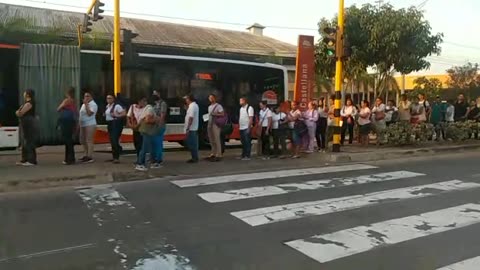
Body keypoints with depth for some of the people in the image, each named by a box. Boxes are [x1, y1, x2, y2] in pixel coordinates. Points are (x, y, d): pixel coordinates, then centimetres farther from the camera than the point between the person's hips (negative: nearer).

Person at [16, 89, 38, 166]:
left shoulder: (29, 103, -14)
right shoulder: (27, 103, 20)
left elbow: (20, 113, -16)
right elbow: (19, 113, 22)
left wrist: (18, 112, 4)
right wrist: (18, 112, 2)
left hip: (29, 125, -11)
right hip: (26, 125, 11)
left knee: (29, 142, -10)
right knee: (24, 142, 13)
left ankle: (32, 161, -9)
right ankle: (24, 160, 19)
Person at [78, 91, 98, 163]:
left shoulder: (93, 104, -9)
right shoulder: (83, 104, 18)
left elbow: (89, 113, -23)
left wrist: (86, 104, -21)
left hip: (90, 125, -10)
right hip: (83, 125, 10)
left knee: (89, 141, -9)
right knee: (82, 140, 15)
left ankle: (90, 157, -6)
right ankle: (86, 155, 26)